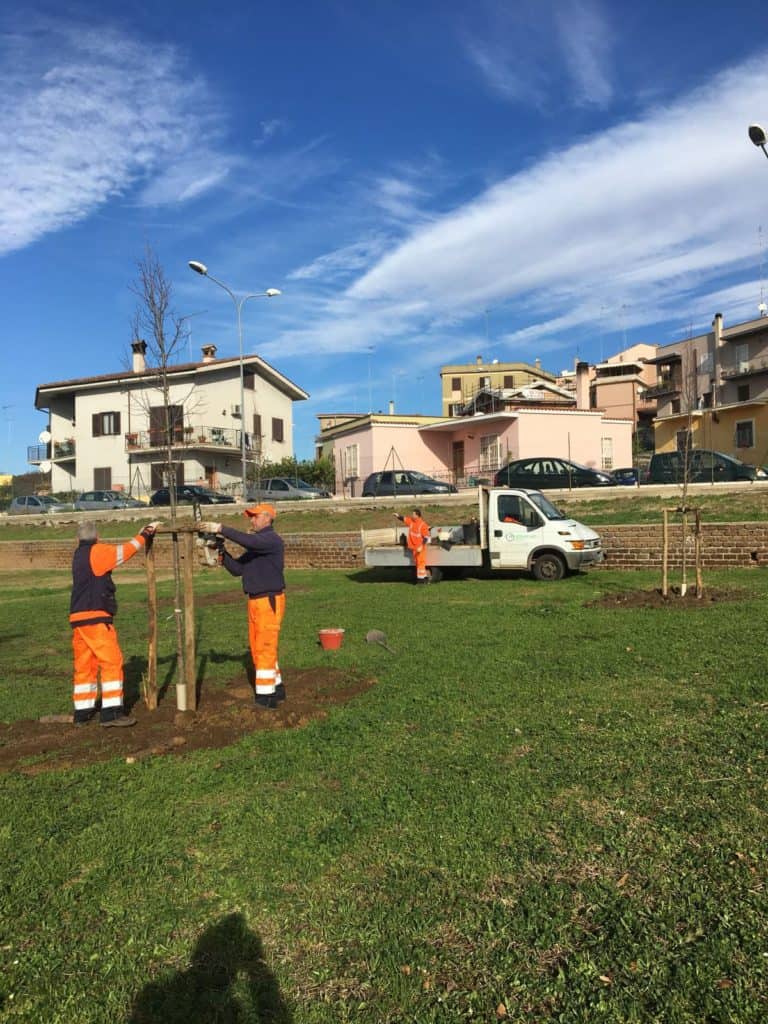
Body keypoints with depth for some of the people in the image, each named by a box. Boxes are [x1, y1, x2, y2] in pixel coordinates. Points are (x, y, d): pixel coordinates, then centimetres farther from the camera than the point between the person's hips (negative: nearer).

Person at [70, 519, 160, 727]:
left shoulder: (79, 554, 16)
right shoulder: (96, 551, -8)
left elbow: (116, 553, 14)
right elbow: (125, 551, -9)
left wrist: (142, 536, 10)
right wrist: (146, 533, 3)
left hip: (79, 617, 9)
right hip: (95, 617, -9)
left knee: (84, 665, 13)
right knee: (111, 661, -6)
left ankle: (82, 712, 19)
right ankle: (111, 712, -9)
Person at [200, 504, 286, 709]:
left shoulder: (272, 539, -10)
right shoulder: (256, 544, 18)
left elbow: (249, 541, -30)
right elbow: (237, 569, 15)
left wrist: (221, 529, -28)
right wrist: (222, 552, 1)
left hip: (269, 601, -9)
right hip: (255, 601, 10)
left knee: (265, 648, -6)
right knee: (257, 648, 15)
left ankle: (265, 696, 0)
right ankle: (276, 687, 27)